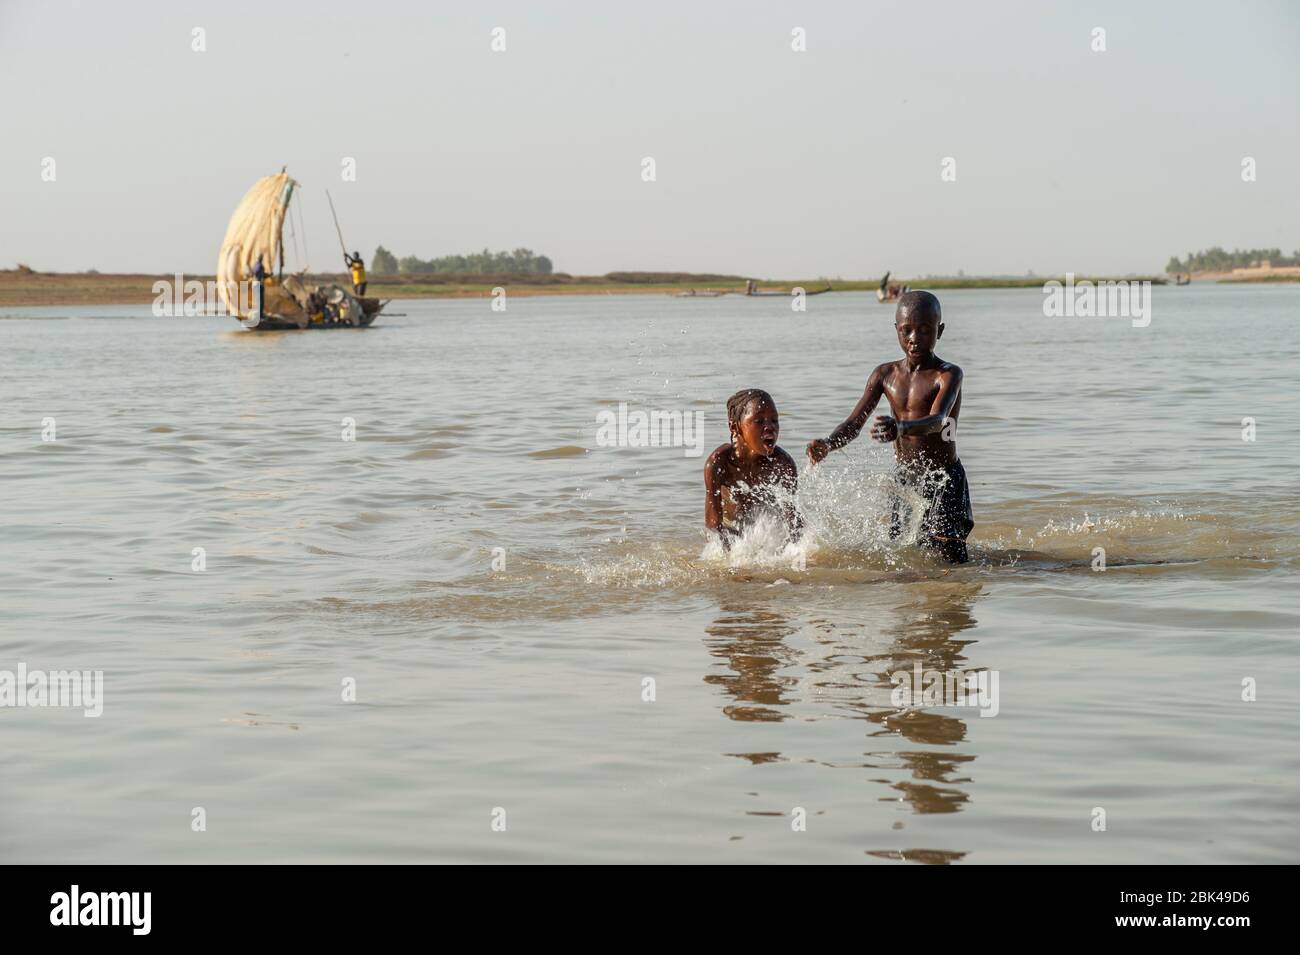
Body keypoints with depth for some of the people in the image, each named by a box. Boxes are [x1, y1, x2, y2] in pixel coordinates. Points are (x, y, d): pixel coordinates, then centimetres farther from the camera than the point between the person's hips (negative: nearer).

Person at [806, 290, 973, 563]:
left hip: (944, 480, -5)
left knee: (948, 560, -13)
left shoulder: (949, 374, -15)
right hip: (904, 478, 5)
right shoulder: (885, 374, 3)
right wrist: (827, 444, -24)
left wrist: (900, 428, -55)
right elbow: (854, 423, -1)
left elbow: (938, 420, -33)